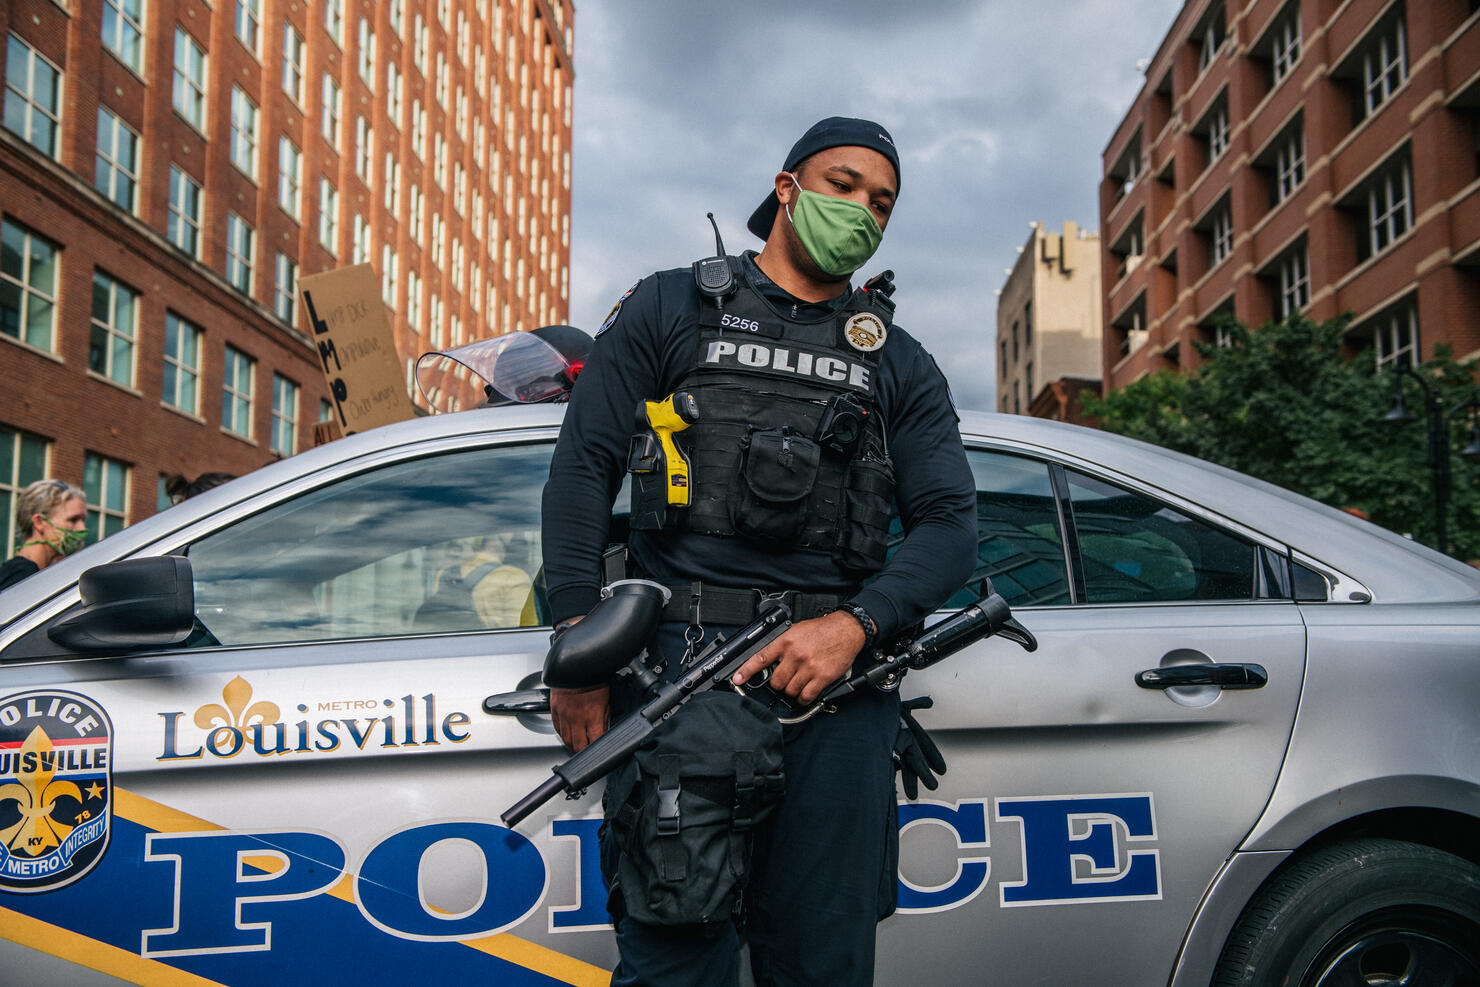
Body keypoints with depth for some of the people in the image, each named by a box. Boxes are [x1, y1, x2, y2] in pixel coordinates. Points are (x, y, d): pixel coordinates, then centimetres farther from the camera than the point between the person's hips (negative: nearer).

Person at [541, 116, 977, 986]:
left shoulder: (901, 366, 18)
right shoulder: (673, 309, 12)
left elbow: (952, 522, 9)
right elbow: (584, 467, 5)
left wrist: (854, 627, -10)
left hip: (837, 665, 3)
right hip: (681, 659, -2)